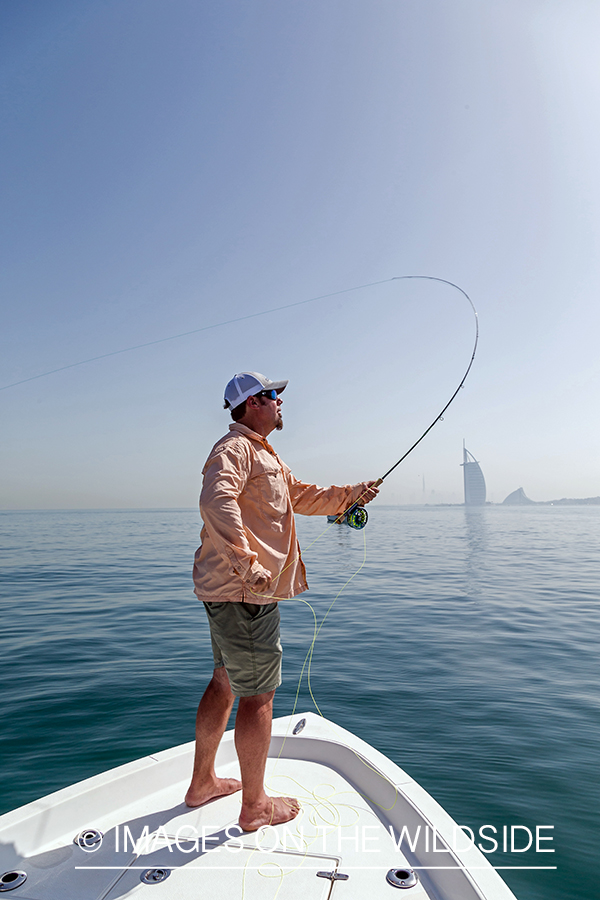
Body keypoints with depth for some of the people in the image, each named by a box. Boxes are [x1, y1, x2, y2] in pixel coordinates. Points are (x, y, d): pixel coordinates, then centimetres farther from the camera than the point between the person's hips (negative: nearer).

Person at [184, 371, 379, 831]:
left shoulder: (266, 455, 20)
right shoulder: (234, 449, -15)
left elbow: (304, 496, 25)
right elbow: (217, 502, -33)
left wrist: (350, 494, 15)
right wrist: (247, 565, -32)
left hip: (229, 591, 11)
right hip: (245, 594, -11)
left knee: (226, 681, 21)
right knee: (259, 694, 2)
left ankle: (203, 783, 37)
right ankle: (255, 806, 20)